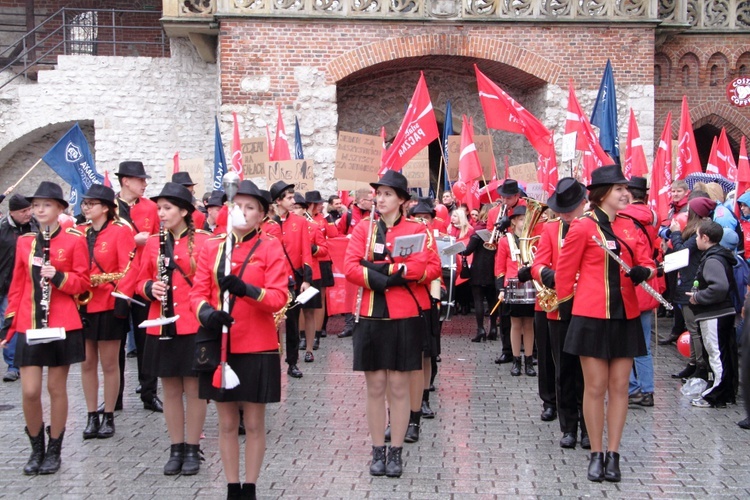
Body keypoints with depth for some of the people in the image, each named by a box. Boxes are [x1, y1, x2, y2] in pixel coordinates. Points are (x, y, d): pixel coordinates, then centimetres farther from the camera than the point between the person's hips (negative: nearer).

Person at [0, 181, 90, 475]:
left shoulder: (74, 240, -2)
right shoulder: (24, 242, 9)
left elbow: (82, 282, -2)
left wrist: (58, 277, -21)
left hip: (62, 325, -3)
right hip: (28, 326, 3)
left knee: (56, 388, 5)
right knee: (30, 391, -1)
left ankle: (54, 451, 19)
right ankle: (36, 449, 19)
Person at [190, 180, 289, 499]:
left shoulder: (271, 247, -3)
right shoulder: (211, 248, 6)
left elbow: (279, 297, -10)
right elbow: (198, 292, 3)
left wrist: (246, 289, -28)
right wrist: (206, 312, -19)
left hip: (257, 348, -3)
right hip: (220, 346, 3)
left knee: (254, 423, 6)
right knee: (227, 423, 10)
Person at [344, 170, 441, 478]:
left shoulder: (418, 230, 3)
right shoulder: (362, 229, 7)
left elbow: (432, 268, -8)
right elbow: (350, 267, -4)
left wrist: (389, 268, -16)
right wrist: (386, 278, -17)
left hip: (406, 317, -1)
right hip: (371, 316, 2)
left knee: (399, 386, 2)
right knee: (375, 386, 5)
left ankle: (396, 452, 12)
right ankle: (378, 451, 15)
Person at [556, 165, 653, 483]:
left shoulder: (629, 227, 9)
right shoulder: (582, 227, -6)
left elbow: (647, 262, 12)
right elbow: (565, 271, -1)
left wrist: (642, 271, -10)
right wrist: (565, 306, 2)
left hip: (625, 316, 5)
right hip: (592, 317, -4)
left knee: (619, 387, 6)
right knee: (595, 387, 0)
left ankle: (613, 454, 13)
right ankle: (596, 454, 11)